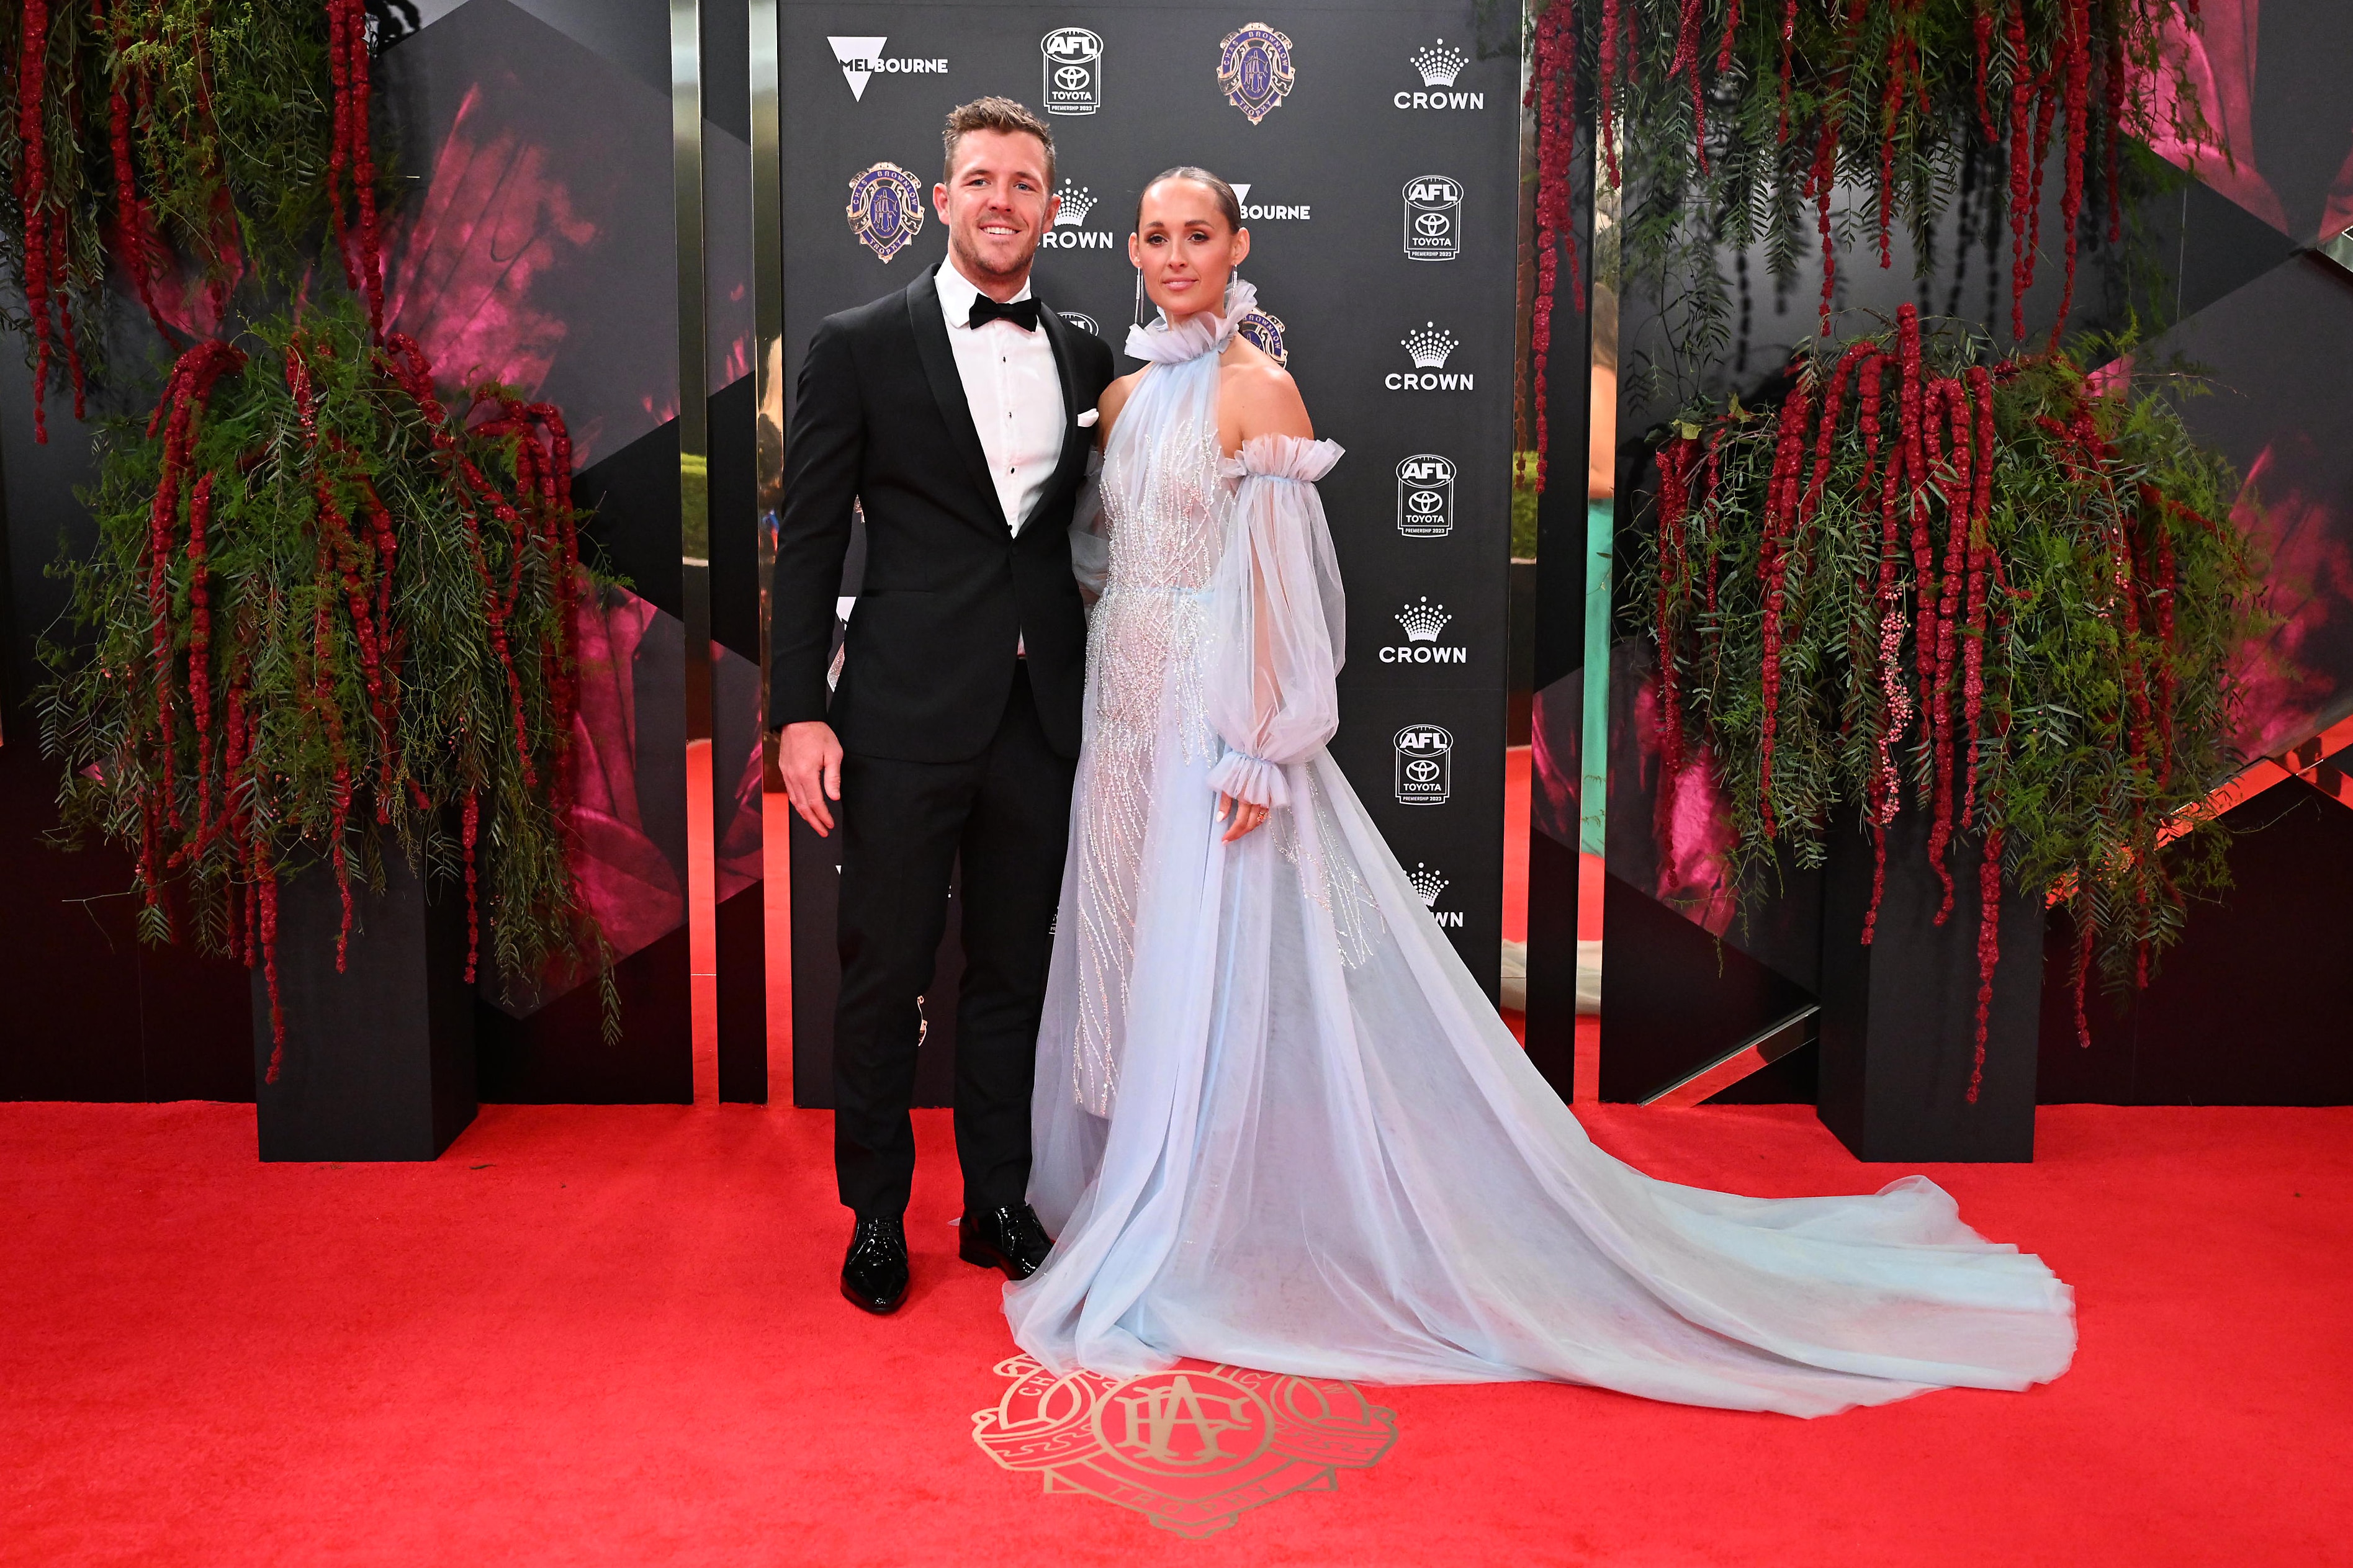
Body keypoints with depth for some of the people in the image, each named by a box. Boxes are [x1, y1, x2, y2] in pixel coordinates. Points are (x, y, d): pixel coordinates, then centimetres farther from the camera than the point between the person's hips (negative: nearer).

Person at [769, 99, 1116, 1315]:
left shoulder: (1085, 359, 10)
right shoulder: (859, 345, -1)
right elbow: (809, 539, -2)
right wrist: (800, 711, -9)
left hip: (1042, 716, 4)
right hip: (907, 713, -3)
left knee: (1014, 973, 13)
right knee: (884, 975, 6)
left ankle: (998, 1206, 29)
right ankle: (877, 1219, 25)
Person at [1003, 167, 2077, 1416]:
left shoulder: (1257, 391, -8)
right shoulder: (1125, 397, 13)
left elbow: (1277, 583, -14)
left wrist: (1256, 749, -19)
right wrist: (1094, 705, 13)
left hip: (1213, 718, -7)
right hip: (1123, 714, 8)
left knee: (1218, 978, -3)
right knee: (1133, 971, 12)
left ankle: (1185, 1256, 10)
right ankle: (1133, 1215, 26)